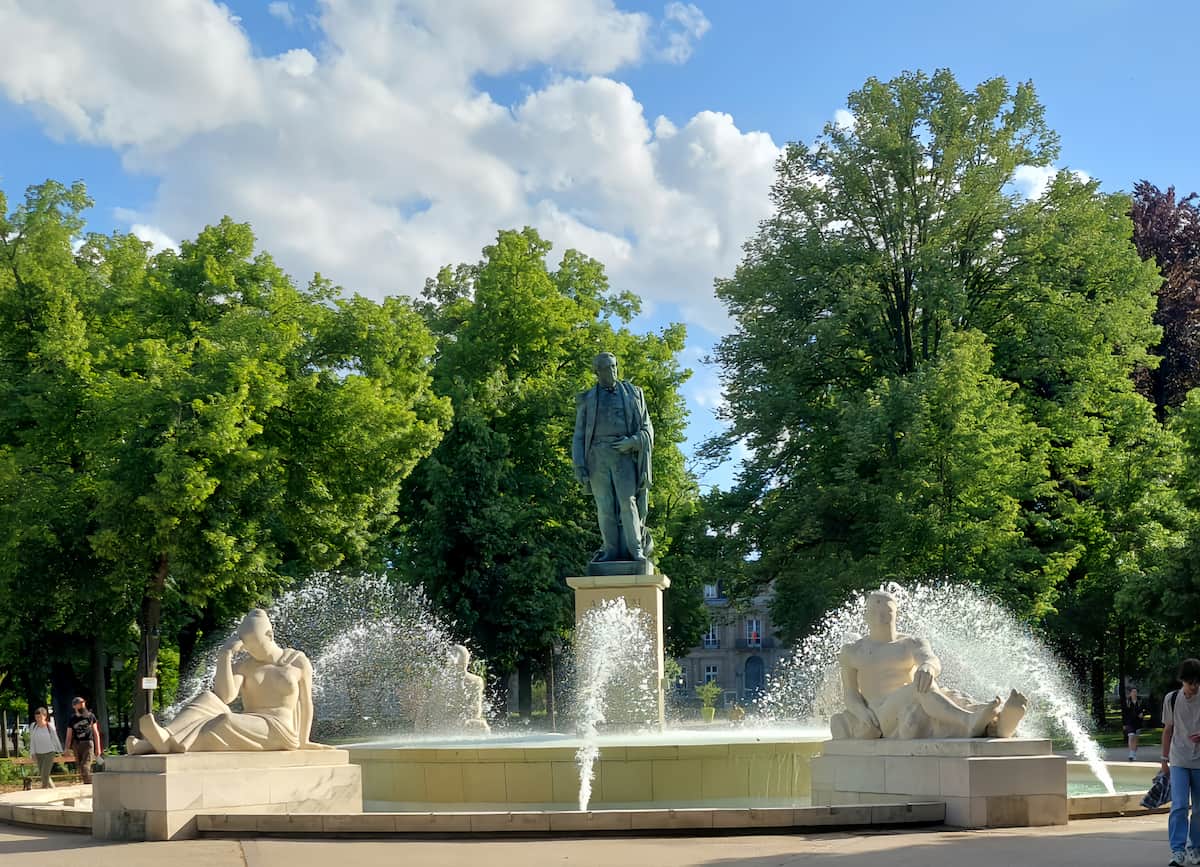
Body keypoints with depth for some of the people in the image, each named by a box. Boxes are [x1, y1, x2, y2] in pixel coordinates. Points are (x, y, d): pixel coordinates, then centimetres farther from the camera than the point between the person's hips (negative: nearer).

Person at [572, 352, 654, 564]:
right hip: (598, 456, 1)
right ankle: (612, 551, -3)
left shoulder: (633, 394, 12)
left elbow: (647, 429, 11)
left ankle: (636, 550, -12)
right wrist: (578, 465, -2)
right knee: (605, 506, -4)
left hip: (623, 454, -1)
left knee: (627, 501, -13)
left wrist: (632, 441, -10)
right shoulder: (587, 400, 13)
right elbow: (579, 435, 11)